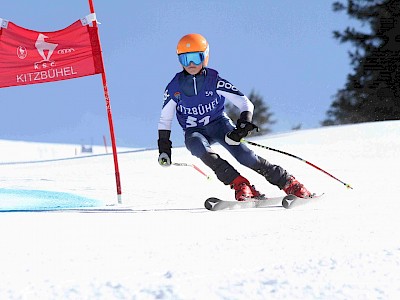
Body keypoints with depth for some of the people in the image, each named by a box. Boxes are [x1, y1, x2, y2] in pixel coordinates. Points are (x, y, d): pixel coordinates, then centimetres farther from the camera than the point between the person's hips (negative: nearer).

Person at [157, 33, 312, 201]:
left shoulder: (214, 81, -12)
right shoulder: (174, 88, -6)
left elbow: (246, 104, -13)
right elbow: (165, 120, 8)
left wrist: (243, 124, -30)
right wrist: (164, 148, 2)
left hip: (219, 124, -1)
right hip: (194, 132, 1)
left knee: (244, 155, -24)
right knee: (199, 147, -36)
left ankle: (289, 183, -17)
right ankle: (240, 185, -37)